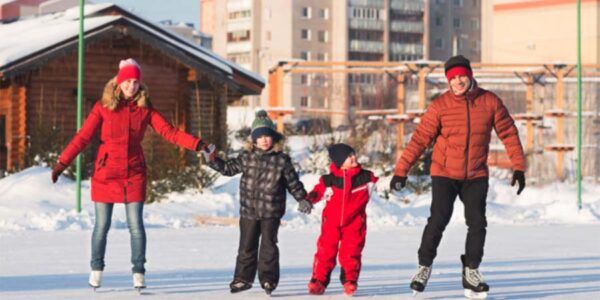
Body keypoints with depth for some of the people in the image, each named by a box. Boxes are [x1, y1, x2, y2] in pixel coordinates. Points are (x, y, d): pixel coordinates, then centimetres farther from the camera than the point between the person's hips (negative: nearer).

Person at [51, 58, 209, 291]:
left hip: (134, 174, 1)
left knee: (136, 225, -2)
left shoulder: (145, 109, 3)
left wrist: (197, 144, -16)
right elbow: (83, 137, -3)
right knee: (102, 225, 5)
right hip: (106, 173, -1)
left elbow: (169, 132, -4)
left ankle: (138, 273, 7)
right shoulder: (103, 107, -2)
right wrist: (62, 163, -8)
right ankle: (96, 270, 21)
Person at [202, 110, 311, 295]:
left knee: (268, 245, -2)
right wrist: (212, 160, 2)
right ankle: (243, 278, 18)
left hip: (271, 212, -2)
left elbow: (293, 182, 5)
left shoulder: (282, 160, -3)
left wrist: (302, 199, 5)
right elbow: (228, 168, 11)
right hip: (248, 210, 2)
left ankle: (268, 279, 8)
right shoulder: (247, 157, 2)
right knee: (246, 246, 8)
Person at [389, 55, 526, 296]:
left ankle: (471, 272, 15)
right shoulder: (440, 106, -10)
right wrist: (401, 170, -13)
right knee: (438, 221, -10)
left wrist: (519, 166, 0)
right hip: (444, 174, -2)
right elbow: (420, 138, -10)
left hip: (476, 176, 2)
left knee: (477, 222, -1)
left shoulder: (490, 102, -4)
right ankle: (424, 267, 8)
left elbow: (508, 133, 3)